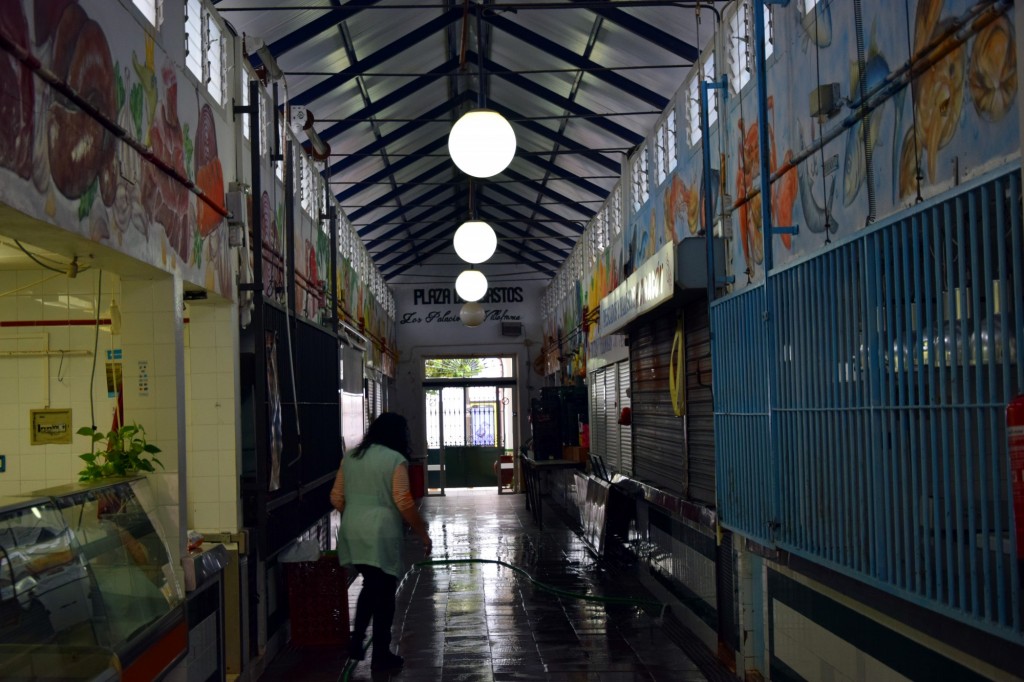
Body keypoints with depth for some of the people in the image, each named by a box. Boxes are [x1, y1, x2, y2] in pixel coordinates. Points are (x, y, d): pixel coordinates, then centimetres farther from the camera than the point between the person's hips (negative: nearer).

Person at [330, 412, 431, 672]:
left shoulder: (350, 457, 9)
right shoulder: (395, 460, -9)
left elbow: (336, 498, 12)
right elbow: (404, 503, -13)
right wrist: (423, 533, -4)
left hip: (352, 534, 6)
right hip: (381, 534, -6)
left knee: (370, 584, 23)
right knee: (384, 592, 5)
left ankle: (356, 640, 16)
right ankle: (381, 655, 11)